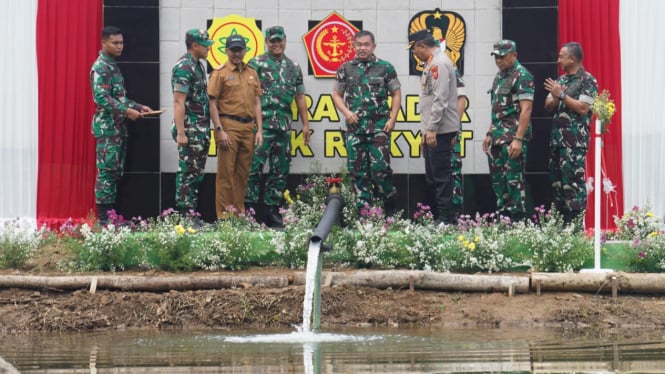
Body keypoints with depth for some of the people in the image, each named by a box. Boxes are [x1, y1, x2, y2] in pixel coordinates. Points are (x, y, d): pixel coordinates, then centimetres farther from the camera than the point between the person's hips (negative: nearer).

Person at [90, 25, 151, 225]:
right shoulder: (100, 67, -11)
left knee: (116, 172, 9)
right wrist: (127, 111, -23)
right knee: (106, 171, -8)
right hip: (107, 127, -10)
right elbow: (102, 98, -20)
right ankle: (104, 218, -8)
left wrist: (138, 107, 12)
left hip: (119, 127, 10)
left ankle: (111, 214, 12)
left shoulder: (113, 66, 18)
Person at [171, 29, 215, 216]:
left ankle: (192, 213, 16)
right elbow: (178, 102, -19)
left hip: (202, 129, 9)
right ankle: (185, 215, -3)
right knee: (188, 173, -6)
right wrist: (180, 132, -22)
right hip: (190, 129, -9)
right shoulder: (184, 67, -14)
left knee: (197, 173, 11)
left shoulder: (197, 66, 15)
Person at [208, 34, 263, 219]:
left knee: (243, 172, 8)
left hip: (248, 127, 5)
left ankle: (239, 211, 15)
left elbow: (257, 103, 16)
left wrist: (259, 130, 7)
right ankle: (224, 214, -2)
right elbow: (212, 104, -5)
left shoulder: (252, 74, 15)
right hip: (229, 126, -5)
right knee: (226, 172, -4)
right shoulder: (220, 73, -1)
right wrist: (219, 130, -13)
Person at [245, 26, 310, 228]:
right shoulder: (256, 64, 1)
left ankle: (272, 209, 14)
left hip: (284, 126, 6)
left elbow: (300, 97, 19)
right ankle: (249, 208, -7)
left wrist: (305, 124, 15)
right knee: (255, 166, -10)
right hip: (262, 123, -6)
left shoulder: (293, 67, 16)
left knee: (280, 170, 7)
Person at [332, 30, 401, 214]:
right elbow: (337, 94, 13)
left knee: (380, 167, -10)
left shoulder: (385, 68, 2)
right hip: (355, 127, 3)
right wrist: (346, 112, -4)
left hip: (379, 126, -3)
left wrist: (392, 118, -5)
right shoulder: (345, 69, 9)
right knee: (357, 169, 2)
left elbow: (396, 93, 5)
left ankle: (390, 204, 8)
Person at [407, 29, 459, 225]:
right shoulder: (432, 63, 18)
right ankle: (437, 215, 18)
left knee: (441, 176, -8)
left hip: (440, 131, -11)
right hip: (432, 131, 11)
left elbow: (440, 99, -20)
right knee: (432, 177, 13)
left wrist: (432, 129, -21)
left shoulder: (439, 64, -14)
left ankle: (446, 217, -6)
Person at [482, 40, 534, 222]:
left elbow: (526, 110, -18)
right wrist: (489, 134, 19)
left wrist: (518, 139, -24)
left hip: (513, 136, -9)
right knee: (497, 179, 11)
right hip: (498, 136, 9)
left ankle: (517, 219, -5)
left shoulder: (522, 76, -11)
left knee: (514, 179, -8)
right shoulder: (499, 76, 17)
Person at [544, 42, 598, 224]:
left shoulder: (587, 81, -6)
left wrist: (562, 95, -14)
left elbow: (583, 108, -16)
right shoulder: (561, 80, 18)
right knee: (556, 181, 9)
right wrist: (555, 98, -5)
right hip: (557, 138, 8)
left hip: (575, 140, -8)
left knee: (573, 181, -11)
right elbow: (548, 106, 16)